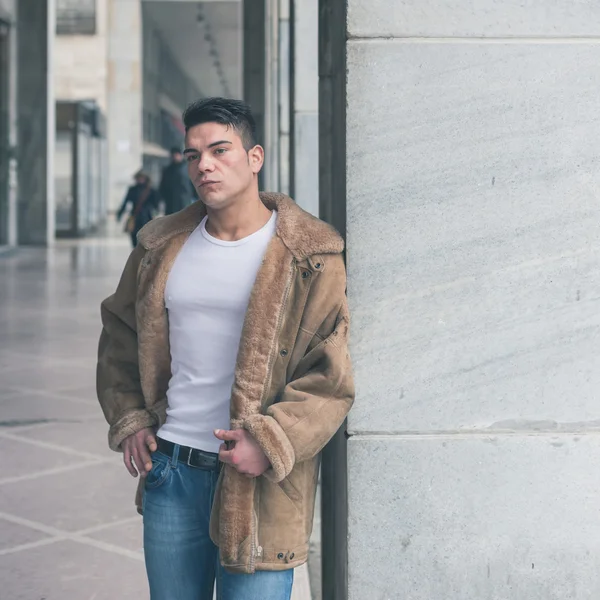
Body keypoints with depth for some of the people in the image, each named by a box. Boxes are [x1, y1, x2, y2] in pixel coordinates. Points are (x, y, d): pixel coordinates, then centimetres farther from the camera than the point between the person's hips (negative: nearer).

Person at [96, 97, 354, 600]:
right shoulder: (162, 247, 9)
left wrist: (271, 441, -19)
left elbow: (334, 375, -10)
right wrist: (128, 420, 11)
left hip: (258, 485, -4)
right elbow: (120, 335, 22)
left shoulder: (309, 257, -7)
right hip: (169, 473, 5)